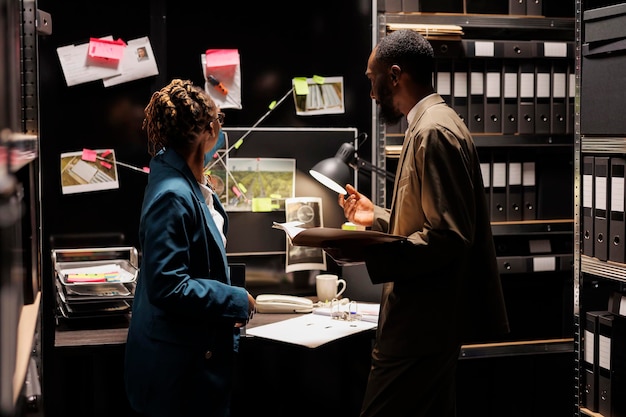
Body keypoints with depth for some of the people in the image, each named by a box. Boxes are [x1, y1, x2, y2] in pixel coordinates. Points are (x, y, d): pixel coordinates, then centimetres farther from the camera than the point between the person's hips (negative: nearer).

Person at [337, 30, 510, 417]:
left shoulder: (433, 131, -17)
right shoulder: (434, 123, 15)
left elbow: (448, 237, -24)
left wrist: (367, 250, -28)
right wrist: (378, 217, 18)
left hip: (421, 324, -11)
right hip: (432, 318, 11)